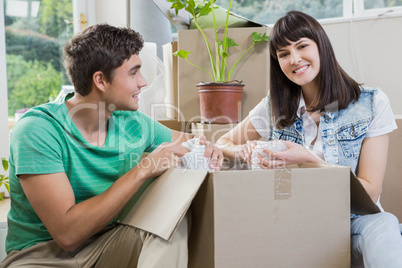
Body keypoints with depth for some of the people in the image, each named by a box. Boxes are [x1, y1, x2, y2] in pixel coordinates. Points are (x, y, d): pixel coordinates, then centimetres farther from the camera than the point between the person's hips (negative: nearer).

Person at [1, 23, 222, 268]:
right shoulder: (38, 130, -19)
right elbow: (67, 233, -26)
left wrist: (207, 148, -6)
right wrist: (143, 170, -25)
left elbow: (188, 141, 21)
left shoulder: (132, 123, 0)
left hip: (107, 245, 4)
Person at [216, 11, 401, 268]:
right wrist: (244, 152, -13)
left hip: (354, 221, -2)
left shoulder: (372, 103, -5)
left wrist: (309, 161, -24)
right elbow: (223, 143, 12)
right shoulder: (273, 108, 3)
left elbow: (370, 191, -7)